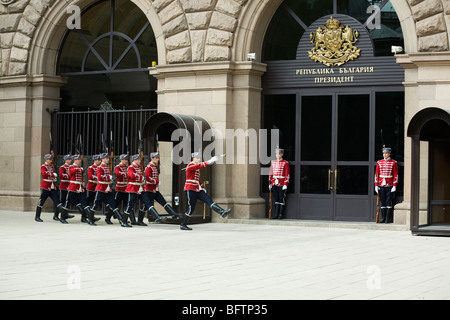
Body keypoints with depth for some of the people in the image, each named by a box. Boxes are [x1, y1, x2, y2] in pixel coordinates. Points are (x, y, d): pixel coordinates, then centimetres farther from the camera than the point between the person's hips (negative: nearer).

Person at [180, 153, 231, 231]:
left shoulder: (197, 168, 18)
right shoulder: (190, 166, -10)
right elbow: (199, 166, -30)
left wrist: (202, 187, 16)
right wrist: (209, 162, -39)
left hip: (197, 190, 8)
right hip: (190, 190, -8)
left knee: (209, 200, -9)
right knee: (191, 208, -6)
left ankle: (222, 212, -23)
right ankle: (183, 225, 7)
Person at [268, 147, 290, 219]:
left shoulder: (285, 163, -3)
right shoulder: (273, 162, 11)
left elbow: (287, 175, -6)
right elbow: (271, 174, 13)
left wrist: (285, 184, -12)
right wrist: (270, 183, 7)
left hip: (281, 184, -4)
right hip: (274, 184, 4)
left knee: (281, 199, -1)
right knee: (276, 199, 7)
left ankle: (281, 214, 4)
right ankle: (276, 214, 9)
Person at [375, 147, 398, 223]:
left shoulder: (394, 163, -1)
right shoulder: (379, 162, 8)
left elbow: (396, 175, -3)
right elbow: (376, 174, 9)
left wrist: (394, 186, -9)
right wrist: (376, 185, 3)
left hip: (390, 185, -3)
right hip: (381, 185, 3)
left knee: (389, 202, -2)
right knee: (382, 202, 4)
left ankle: (388, 219, 2)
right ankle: (382, 219, 8)